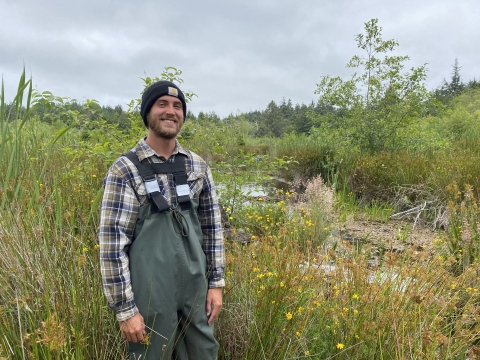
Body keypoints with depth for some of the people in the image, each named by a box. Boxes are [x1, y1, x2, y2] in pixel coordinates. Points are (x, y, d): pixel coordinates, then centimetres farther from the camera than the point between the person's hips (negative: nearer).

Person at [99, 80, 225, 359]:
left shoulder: (198, 167, 3)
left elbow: (212, 226, 8)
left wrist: (216, 283, 7)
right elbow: (112, 243, -11)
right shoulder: (126, 170, -10)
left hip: (195, 290, 4)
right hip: (149, 295, -4)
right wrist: (124, 308, -11)